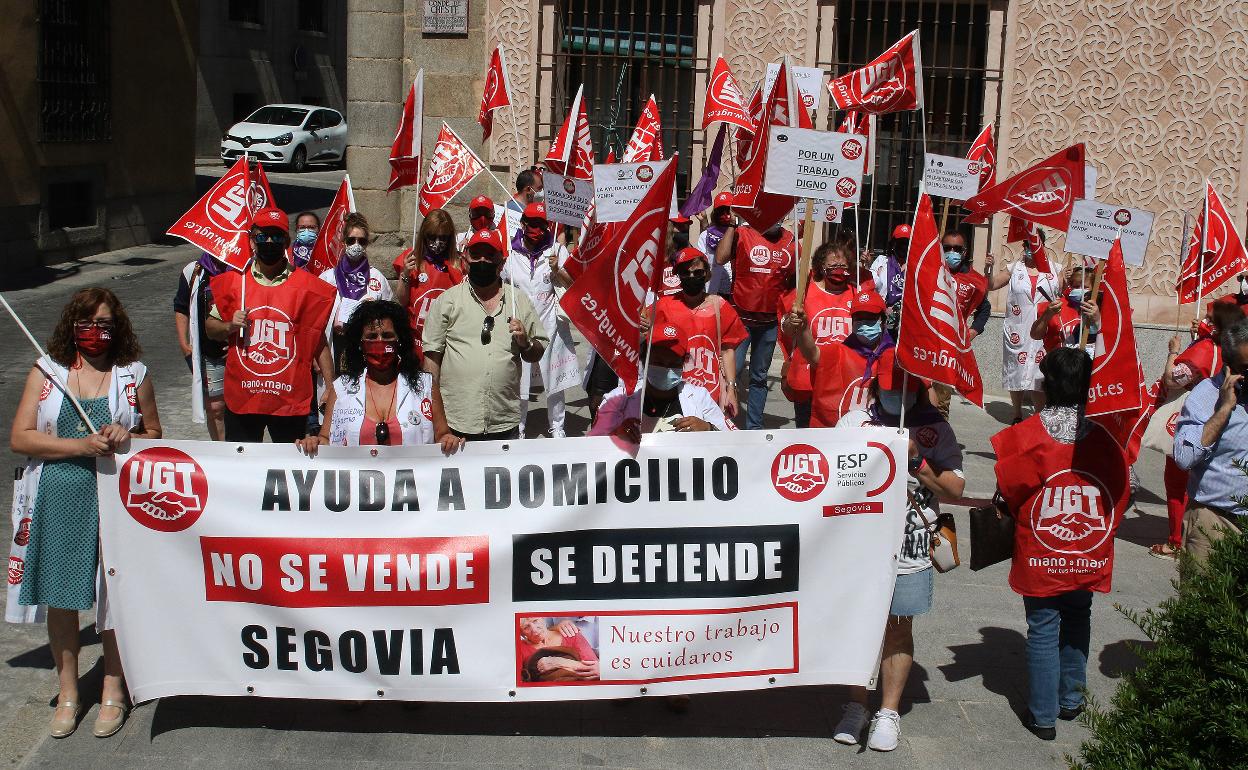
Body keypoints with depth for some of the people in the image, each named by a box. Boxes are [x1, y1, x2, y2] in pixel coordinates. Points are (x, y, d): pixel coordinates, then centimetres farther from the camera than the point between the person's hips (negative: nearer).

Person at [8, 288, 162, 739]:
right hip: (57, 499, 1)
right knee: (59, 595, 8)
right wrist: (81, 446, -14)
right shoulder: (46, 372, 5)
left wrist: (127, 437, -9)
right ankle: (68, 692, 23)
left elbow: (155, 434, 13)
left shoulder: (133, 375, 6)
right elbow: (19, 438, -3)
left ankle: (113, 690, 20)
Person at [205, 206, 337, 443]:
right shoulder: (232, 281, 5)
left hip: (290, 401, -1)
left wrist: (330, 388, 0)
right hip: (241, 396, 1)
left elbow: (319, 341, 4)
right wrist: (230, 326, -9)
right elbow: (211, 327, 13)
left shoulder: (307, 286, 1)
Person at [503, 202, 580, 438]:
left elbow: (573, 284, -1)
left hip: (550, 324, 0)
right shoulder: (510, 253, 1)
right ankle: (518, 428, 19)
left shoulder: (556, 250, -1)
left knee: (554, 378, 9)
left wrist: (558, 270, -18)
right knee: (518, 379, 5)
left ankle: (557, 428, 22)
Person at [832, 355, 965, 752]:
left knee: (898, 629, 8)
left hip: (908, 549, -1)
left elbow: (955, 489, -2)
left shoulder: (934, 427, -1)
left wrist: (917, 461, -15)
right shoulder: (854, 421, 0)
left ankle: (888, 712, 20)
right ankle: (856, 707, 24)